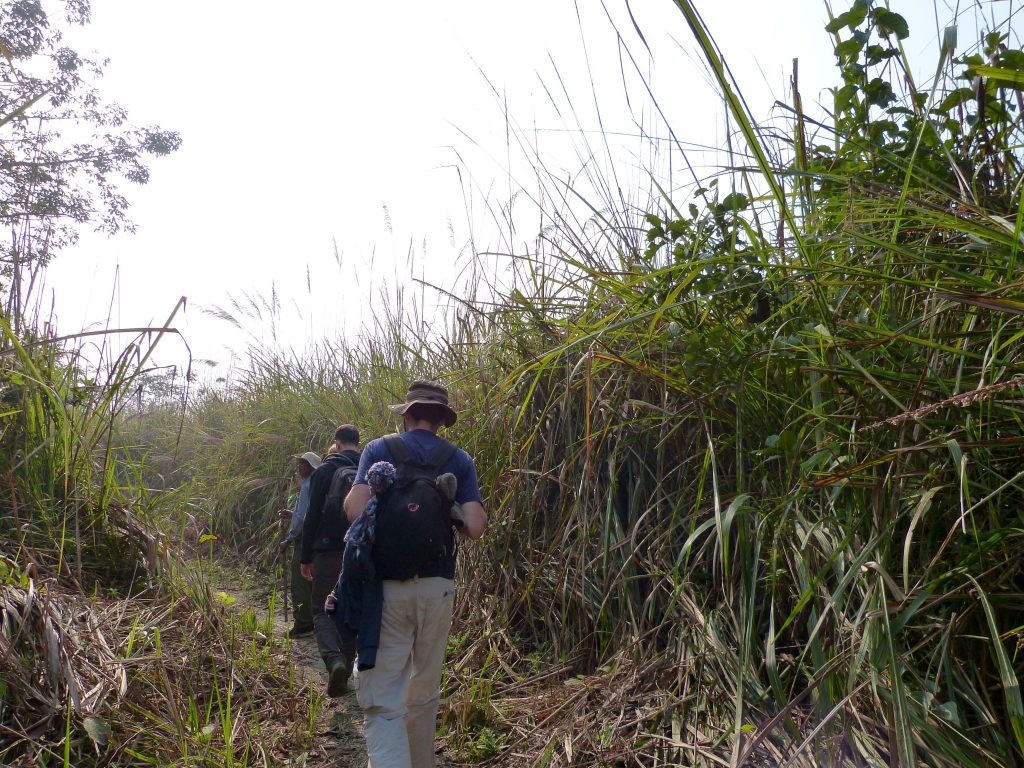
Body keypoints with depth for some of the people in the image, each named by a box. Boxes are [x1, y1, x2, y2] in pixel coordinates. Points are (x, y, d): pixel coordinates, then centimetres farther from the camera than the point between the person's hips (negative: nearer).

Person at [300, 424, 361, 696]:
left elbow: (312, 516, -6)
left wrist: (305, 558, 2)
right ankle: (345, 672, 18)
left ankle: (334, 659, -17)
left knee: (322, 610, 7)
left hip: (329, 552, -3)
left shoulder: (325, 470, -4)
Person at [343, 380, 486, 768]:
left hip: (387, 586, -2)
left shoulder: (379, 449, 0)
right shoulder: (459, 459, 4)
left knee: (383, 699, -1)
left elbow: (355, 509, -12)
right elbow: (474, 527, -6)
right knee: (424, 693, 19)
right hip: (437, 586, 3)